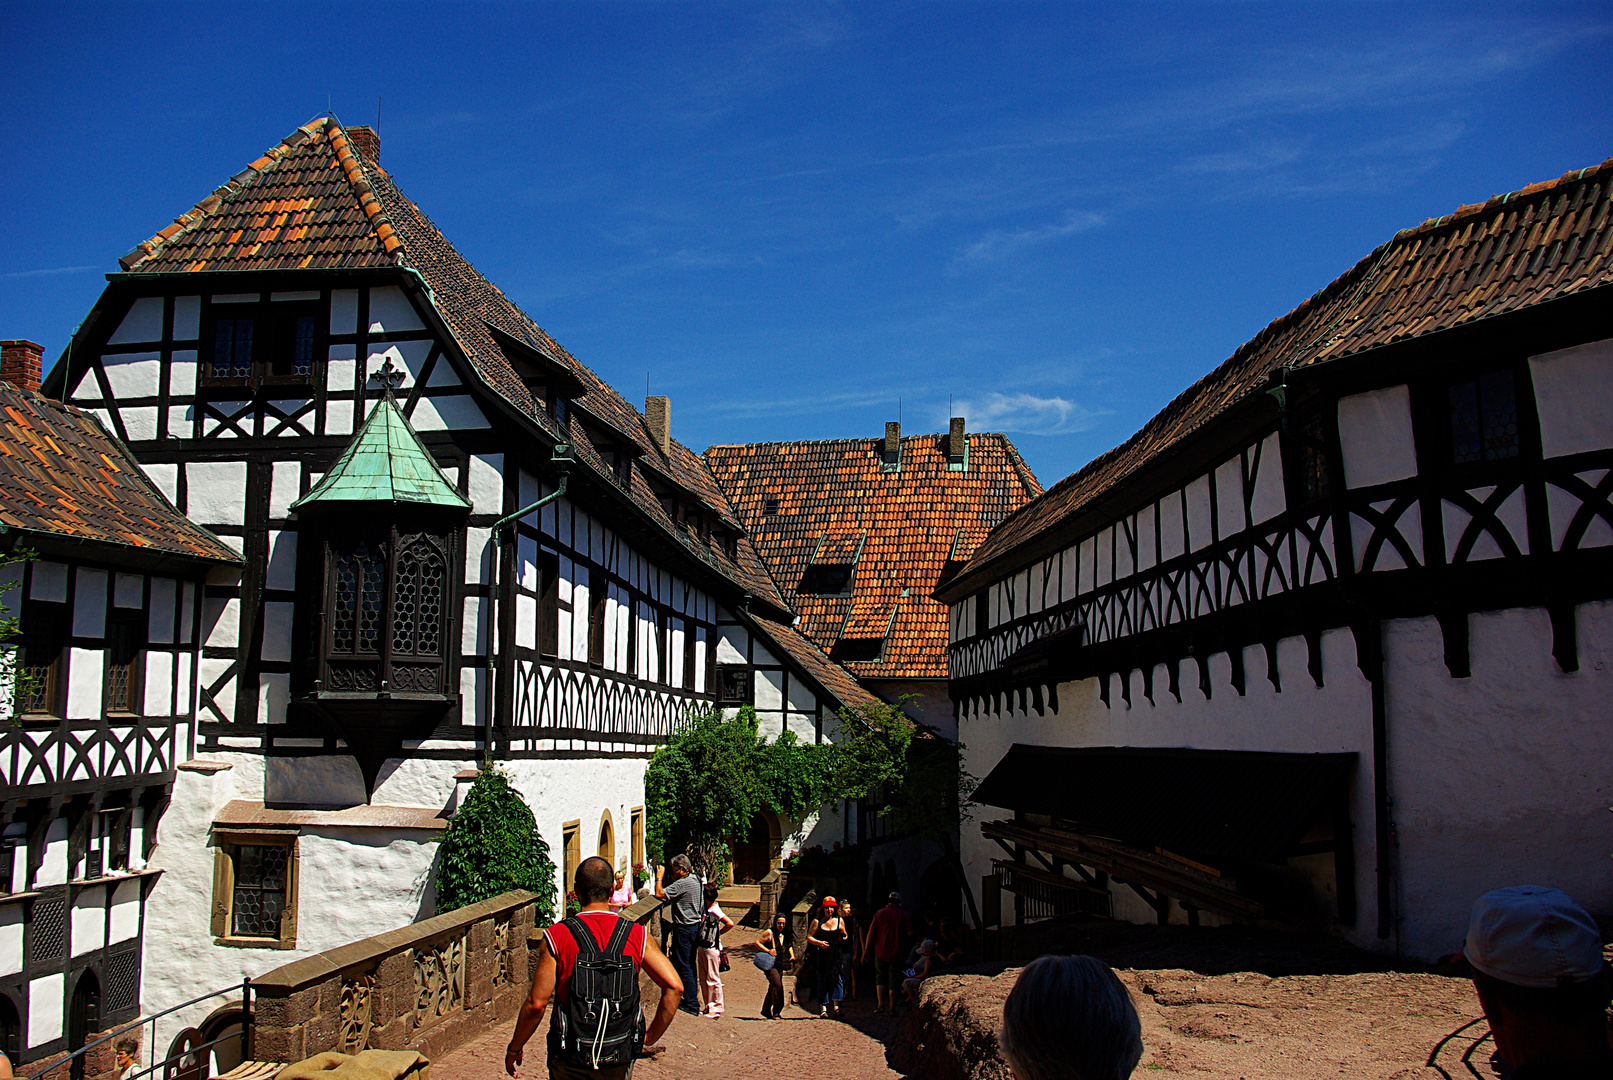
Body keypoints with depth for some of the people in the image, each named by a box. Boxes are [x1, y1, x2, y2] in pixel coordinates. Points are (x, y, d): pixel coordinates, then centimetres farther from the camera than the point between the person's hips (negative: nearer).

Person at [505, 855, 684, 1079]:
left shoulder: (556, 937, -11)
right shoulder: (637, 935, -5)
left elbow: (537, 1003, -13)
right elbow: (674, 987, -11)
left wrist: (514, 1048, 2)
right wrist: (650, 1040, 0)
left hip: (570, 1061, -1)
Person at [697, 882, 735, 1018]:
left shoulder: (714, 910, -15)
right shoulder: (704, 909, 8)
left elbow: (730, 924, -22)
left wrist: (718, 933, -10)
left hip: (712, 948, -9)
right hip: (702, 947, 9)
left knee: (713, 979, -3)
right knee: (703, 979, 13)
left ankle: (716, 1008, 3)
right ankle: (708, 1006, 22)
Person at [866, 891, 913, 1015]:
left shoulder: (879, 913, -1)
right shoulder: (903, 915, -4)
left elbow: (871, 933, -3)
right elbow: (910, 933, -8)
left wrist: (867, 950, 6)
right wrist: (902, 940, 11)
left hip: (880, 952, 1)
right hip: (896, 953, -1)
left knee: (880, 978, 14)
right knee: (893, 981, 8)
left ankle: (880, 1005, 3)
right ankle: (892, 1008, 8)